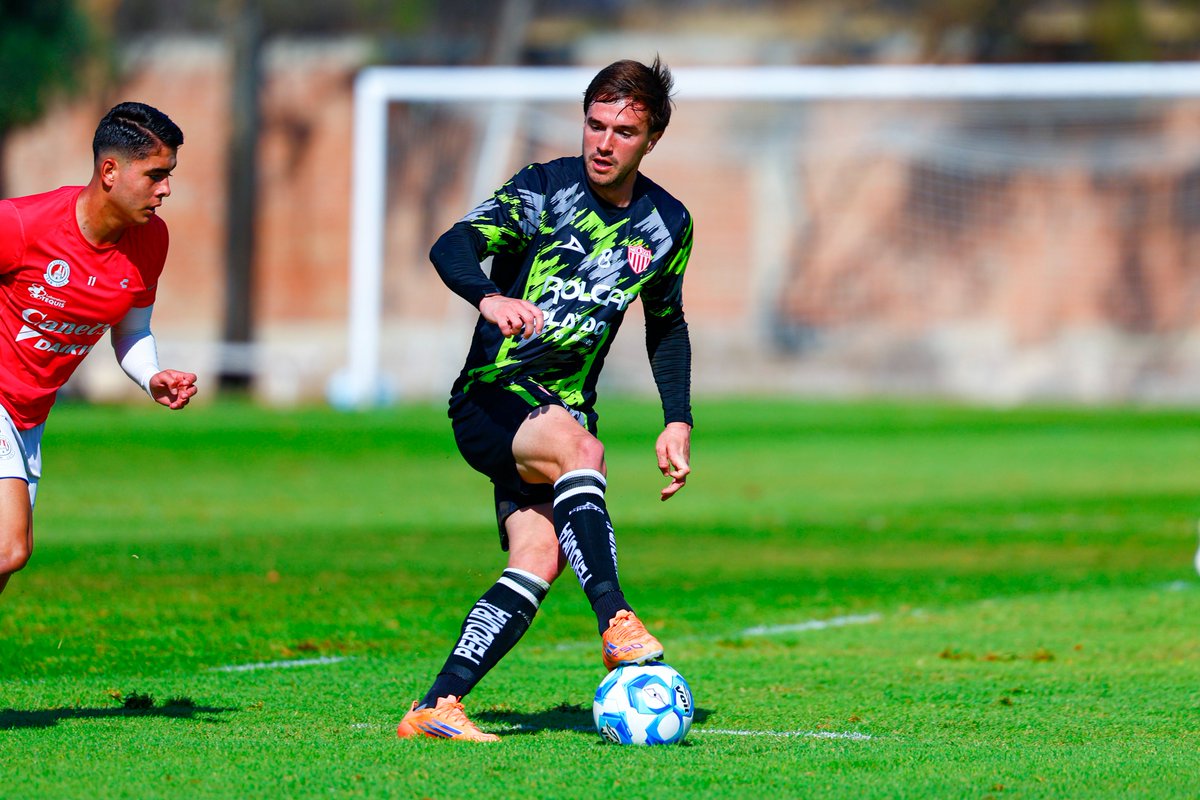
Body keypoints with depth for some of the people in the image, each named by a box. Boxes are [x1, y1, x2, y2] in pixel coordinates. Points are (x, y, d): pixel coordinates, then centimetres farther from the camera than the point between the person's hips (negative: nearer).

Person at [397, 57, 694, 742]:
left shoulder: (668, 225, 6)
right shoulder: (545, 190, -8)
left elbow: (667, 326, 22)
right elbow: (452, 247, -24)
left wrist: (678, 422, 11)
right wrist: (489, 298, -45)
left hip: (564, 407, 5)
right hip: (489, 400, -5)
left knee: (540, 557, -18)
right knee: (578, 447, -36)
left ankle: (435, 708, -18)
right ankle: (617, 623, -43)